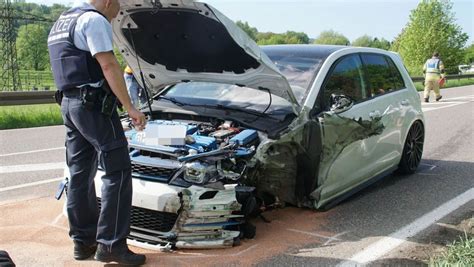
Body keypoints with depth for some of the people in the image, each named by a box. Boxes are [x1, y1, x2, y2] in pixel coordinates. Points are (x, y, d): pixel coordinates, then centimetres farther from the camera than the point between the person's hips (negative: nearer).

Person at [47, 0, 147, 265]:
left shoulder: (61, 23, 21)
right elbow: (109, 67, -18)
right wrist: (131, 108, -17)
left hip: (69, 103, 10)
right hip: (94, 105, -10)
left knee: (80, 174, 11)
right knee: (117, 172, -6)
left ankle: (83, 241, 17)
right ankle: (111, 244, -6)